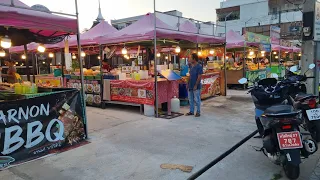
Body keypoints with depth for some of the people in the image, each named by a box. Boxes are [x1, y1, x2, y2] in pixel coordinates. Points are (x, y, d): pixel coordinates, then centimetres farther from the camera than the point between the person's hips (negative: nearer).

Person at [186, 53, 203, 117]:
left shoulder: (199, 66, -13)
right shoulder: (191, 66, 11)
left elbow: (199, 77, -16)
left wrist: (196, 85, -19)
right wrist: (188, 84, 12)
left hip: (196, 87, -8)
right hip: (190, 86, 8)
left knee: (197, 100, 2)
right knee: (191, 100, 13)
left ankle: (198, 112, 13)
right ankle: (191, 111, 24)